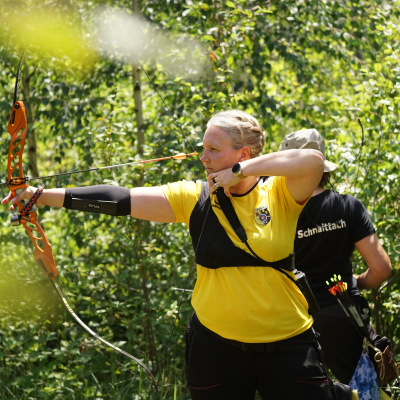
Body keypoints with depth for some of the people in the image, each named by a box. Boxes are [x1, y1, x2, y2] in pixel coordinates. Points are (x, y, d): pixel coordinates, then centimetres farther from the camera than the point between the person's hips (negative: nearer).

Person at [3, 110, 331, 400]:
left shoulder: (280, 193, -6)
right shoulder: (194, 198, 0)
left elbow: (313, 160, -25)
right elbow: (121, 199, -4)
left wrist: (240, 171, -20)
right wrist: (43, 196, -8)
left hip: (287, 346, -2)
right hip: (216, 345, 2)